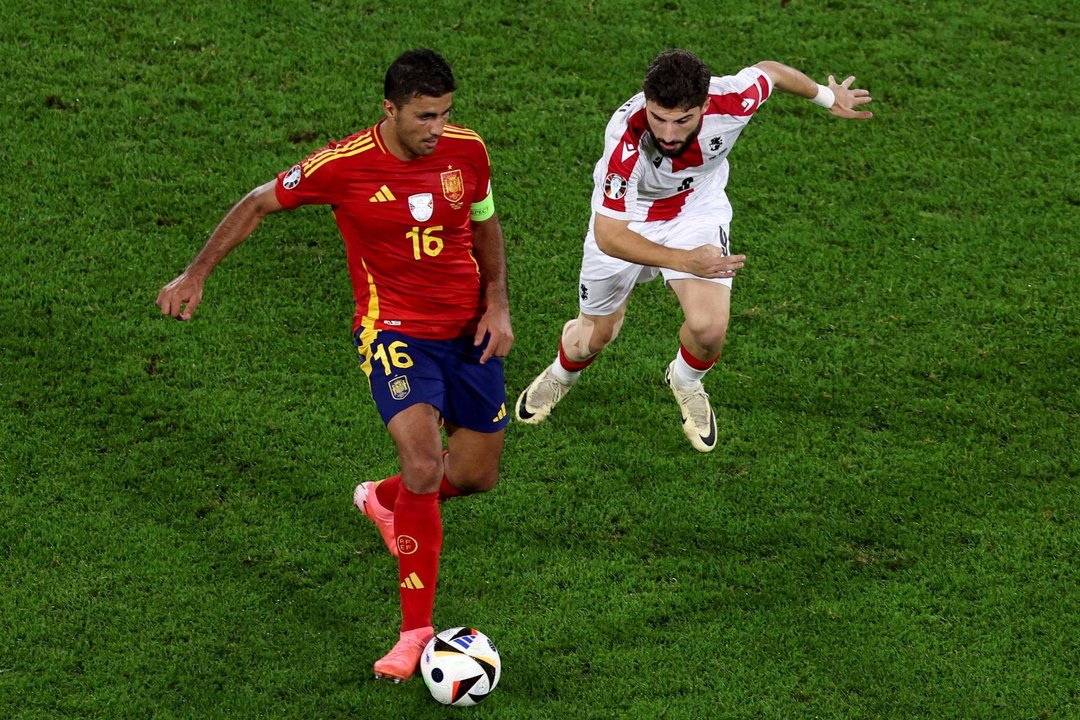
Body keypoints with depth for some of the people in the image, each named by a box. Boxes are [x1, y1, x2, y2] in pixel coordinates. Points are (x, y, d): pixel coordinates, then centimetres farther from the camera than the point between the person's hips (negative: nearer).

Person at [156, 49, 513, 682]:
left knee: (478, 475, 10)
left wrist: (498, 305, 2)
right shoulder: (344, 166, -17)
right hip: (394, 328, -5)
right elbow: (259, 204, -1)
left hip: (468, 330, 5)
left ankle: (384, 499, 43)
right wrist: (196, 274, 0)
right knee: (424, 465, -25)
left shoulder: (467, 150, -6)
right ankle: (416, 631, -16)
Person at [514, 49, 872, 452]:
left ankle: (686, 382, 21)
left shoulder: (731, 102, -35)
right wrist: (688, 261, -50)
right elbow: (608, 237, -40)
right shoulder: (627, 137, -43)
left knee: (709, 328, -17)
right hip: (626, 217, -1)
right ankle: (562, 375, 52)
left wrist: (829, 97, 9)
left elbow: (769, 71, -10)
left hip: (698, 210, 2)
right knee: (594, 338, 13)